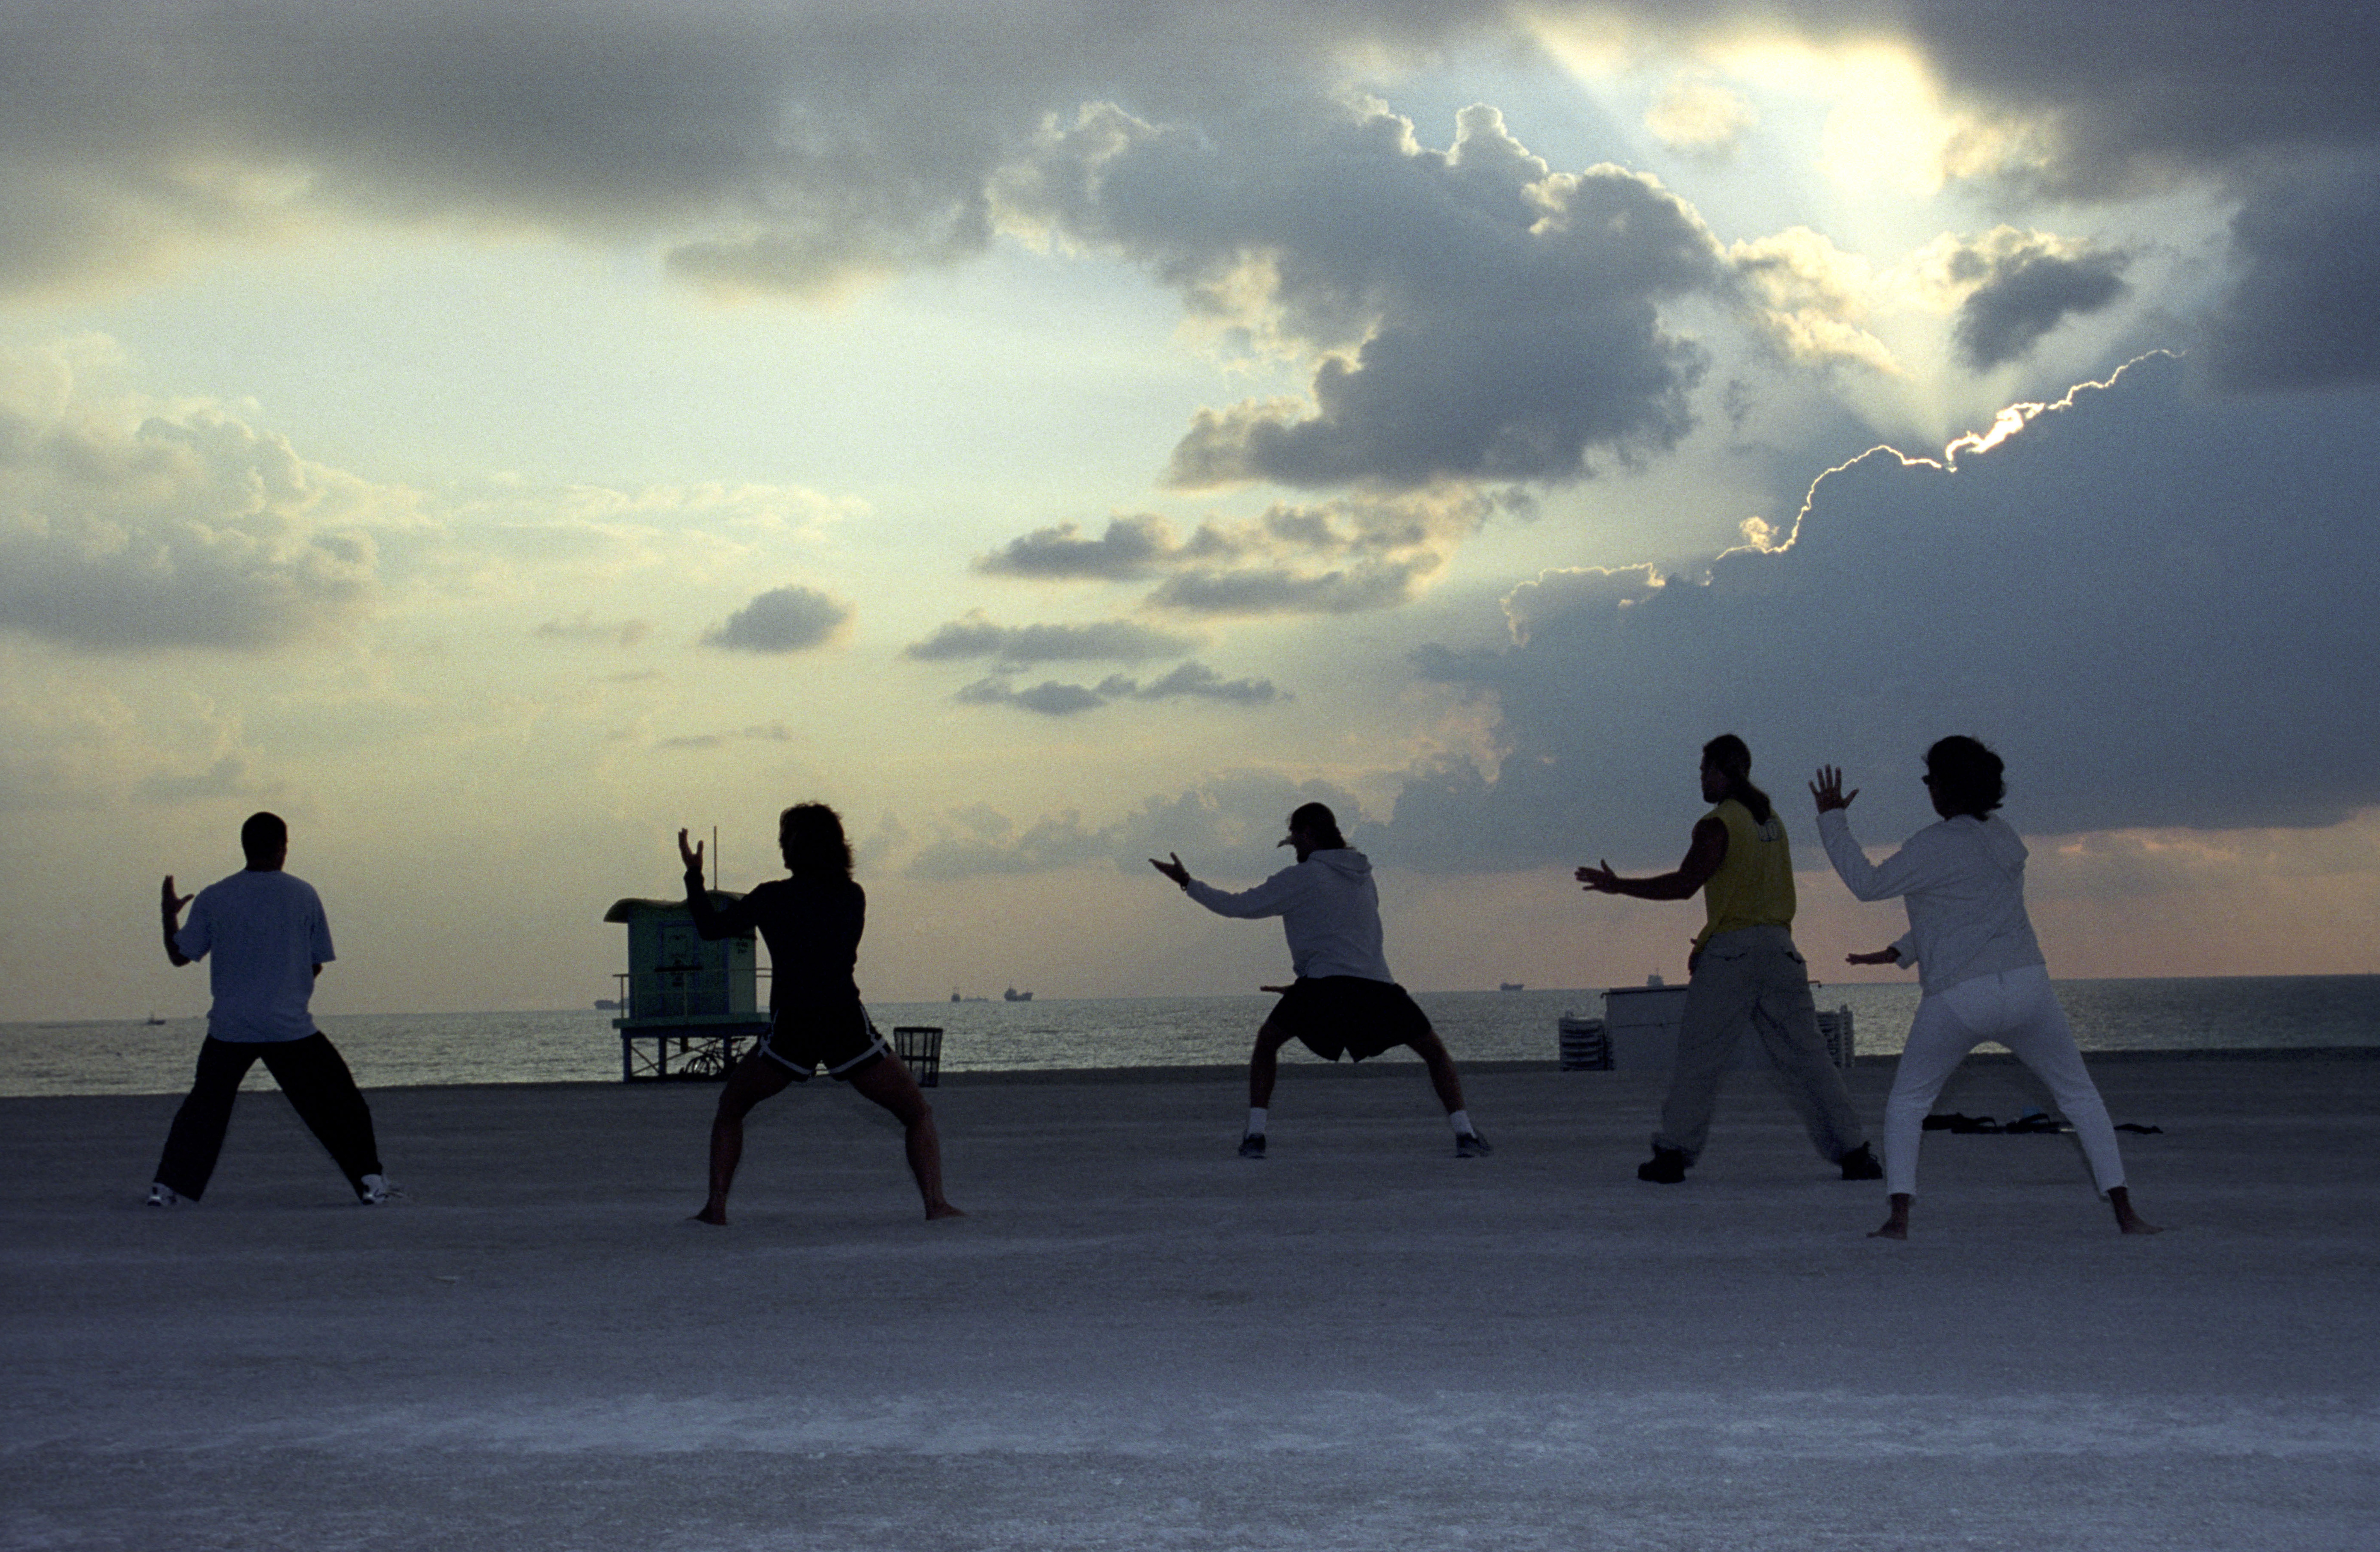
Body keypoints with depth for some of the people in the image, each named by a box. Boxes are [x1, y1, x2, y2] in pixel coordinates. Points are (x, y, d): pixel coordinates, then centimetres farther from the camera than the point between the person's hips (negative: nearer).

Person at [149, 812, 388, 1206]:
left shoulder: (212, 898, 1)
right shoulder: (303, 895, -1)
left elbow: (179, 955, 9)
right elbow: (316, 964, 5)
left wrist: (169, 915, 26)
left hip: (229, 1029, 2)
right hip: (292, 1029, -2)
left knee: (204, 1108, 18)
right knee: (340, 1104, 9)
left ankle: (169, 1186, 12)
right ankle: (370, 1181, 3)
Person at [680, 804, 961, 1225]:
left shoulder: (773, 897, 3)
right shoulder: (854, 897, 8)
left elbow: (711, 927, 11)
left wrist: (693, 876, 24)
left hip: (790, 1032, 0)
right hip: (848, 1026, 0)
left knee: (730, 1110, 23)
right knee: (918, 1115, 12)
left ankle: (716, 1205, 10)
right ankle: (935, 1202, -8)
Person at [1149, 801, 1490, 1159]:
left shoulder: (1301, 877, 8)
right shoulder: (1363, 877, 26)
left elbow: (1238, 905, 8)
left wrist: (1187, 883, 20)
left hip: (1325, 982, -3)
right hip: (1377, 983, 3)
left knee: (1266, 1043, 20)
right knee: (1436, 1052, 18)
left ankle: (1254, 1135, 7)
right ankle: (1464, 1134, 0)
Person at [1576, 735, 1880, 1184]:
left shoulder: (1718, 824, -8)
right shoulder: (1772, 820, 16)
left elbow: (1684, 885, -14)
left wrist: (1618, 886, -4)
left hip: (1731, 950, -6)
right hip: (1779, 946, 6)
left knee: (1697, 1058, 1)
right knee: (1805, 1056, 6)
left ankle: (1673, 1154, 0)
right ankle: (1853, 1152, 2)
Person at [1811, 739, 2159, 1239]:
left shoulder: (1936, 845, -11)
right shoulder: (2003, 837, 13)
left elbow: (1868, 884, -4)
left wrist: (1833, 820, 5)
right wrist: (1900, 952, 23)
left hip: (1957, 1000, -5)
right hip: (2026, 986, 5)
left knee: (1905, 1105, 14)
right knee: (2080, 1097, 17)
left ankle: (1898, 1216, 0)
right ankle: (2124, 1211, 7)